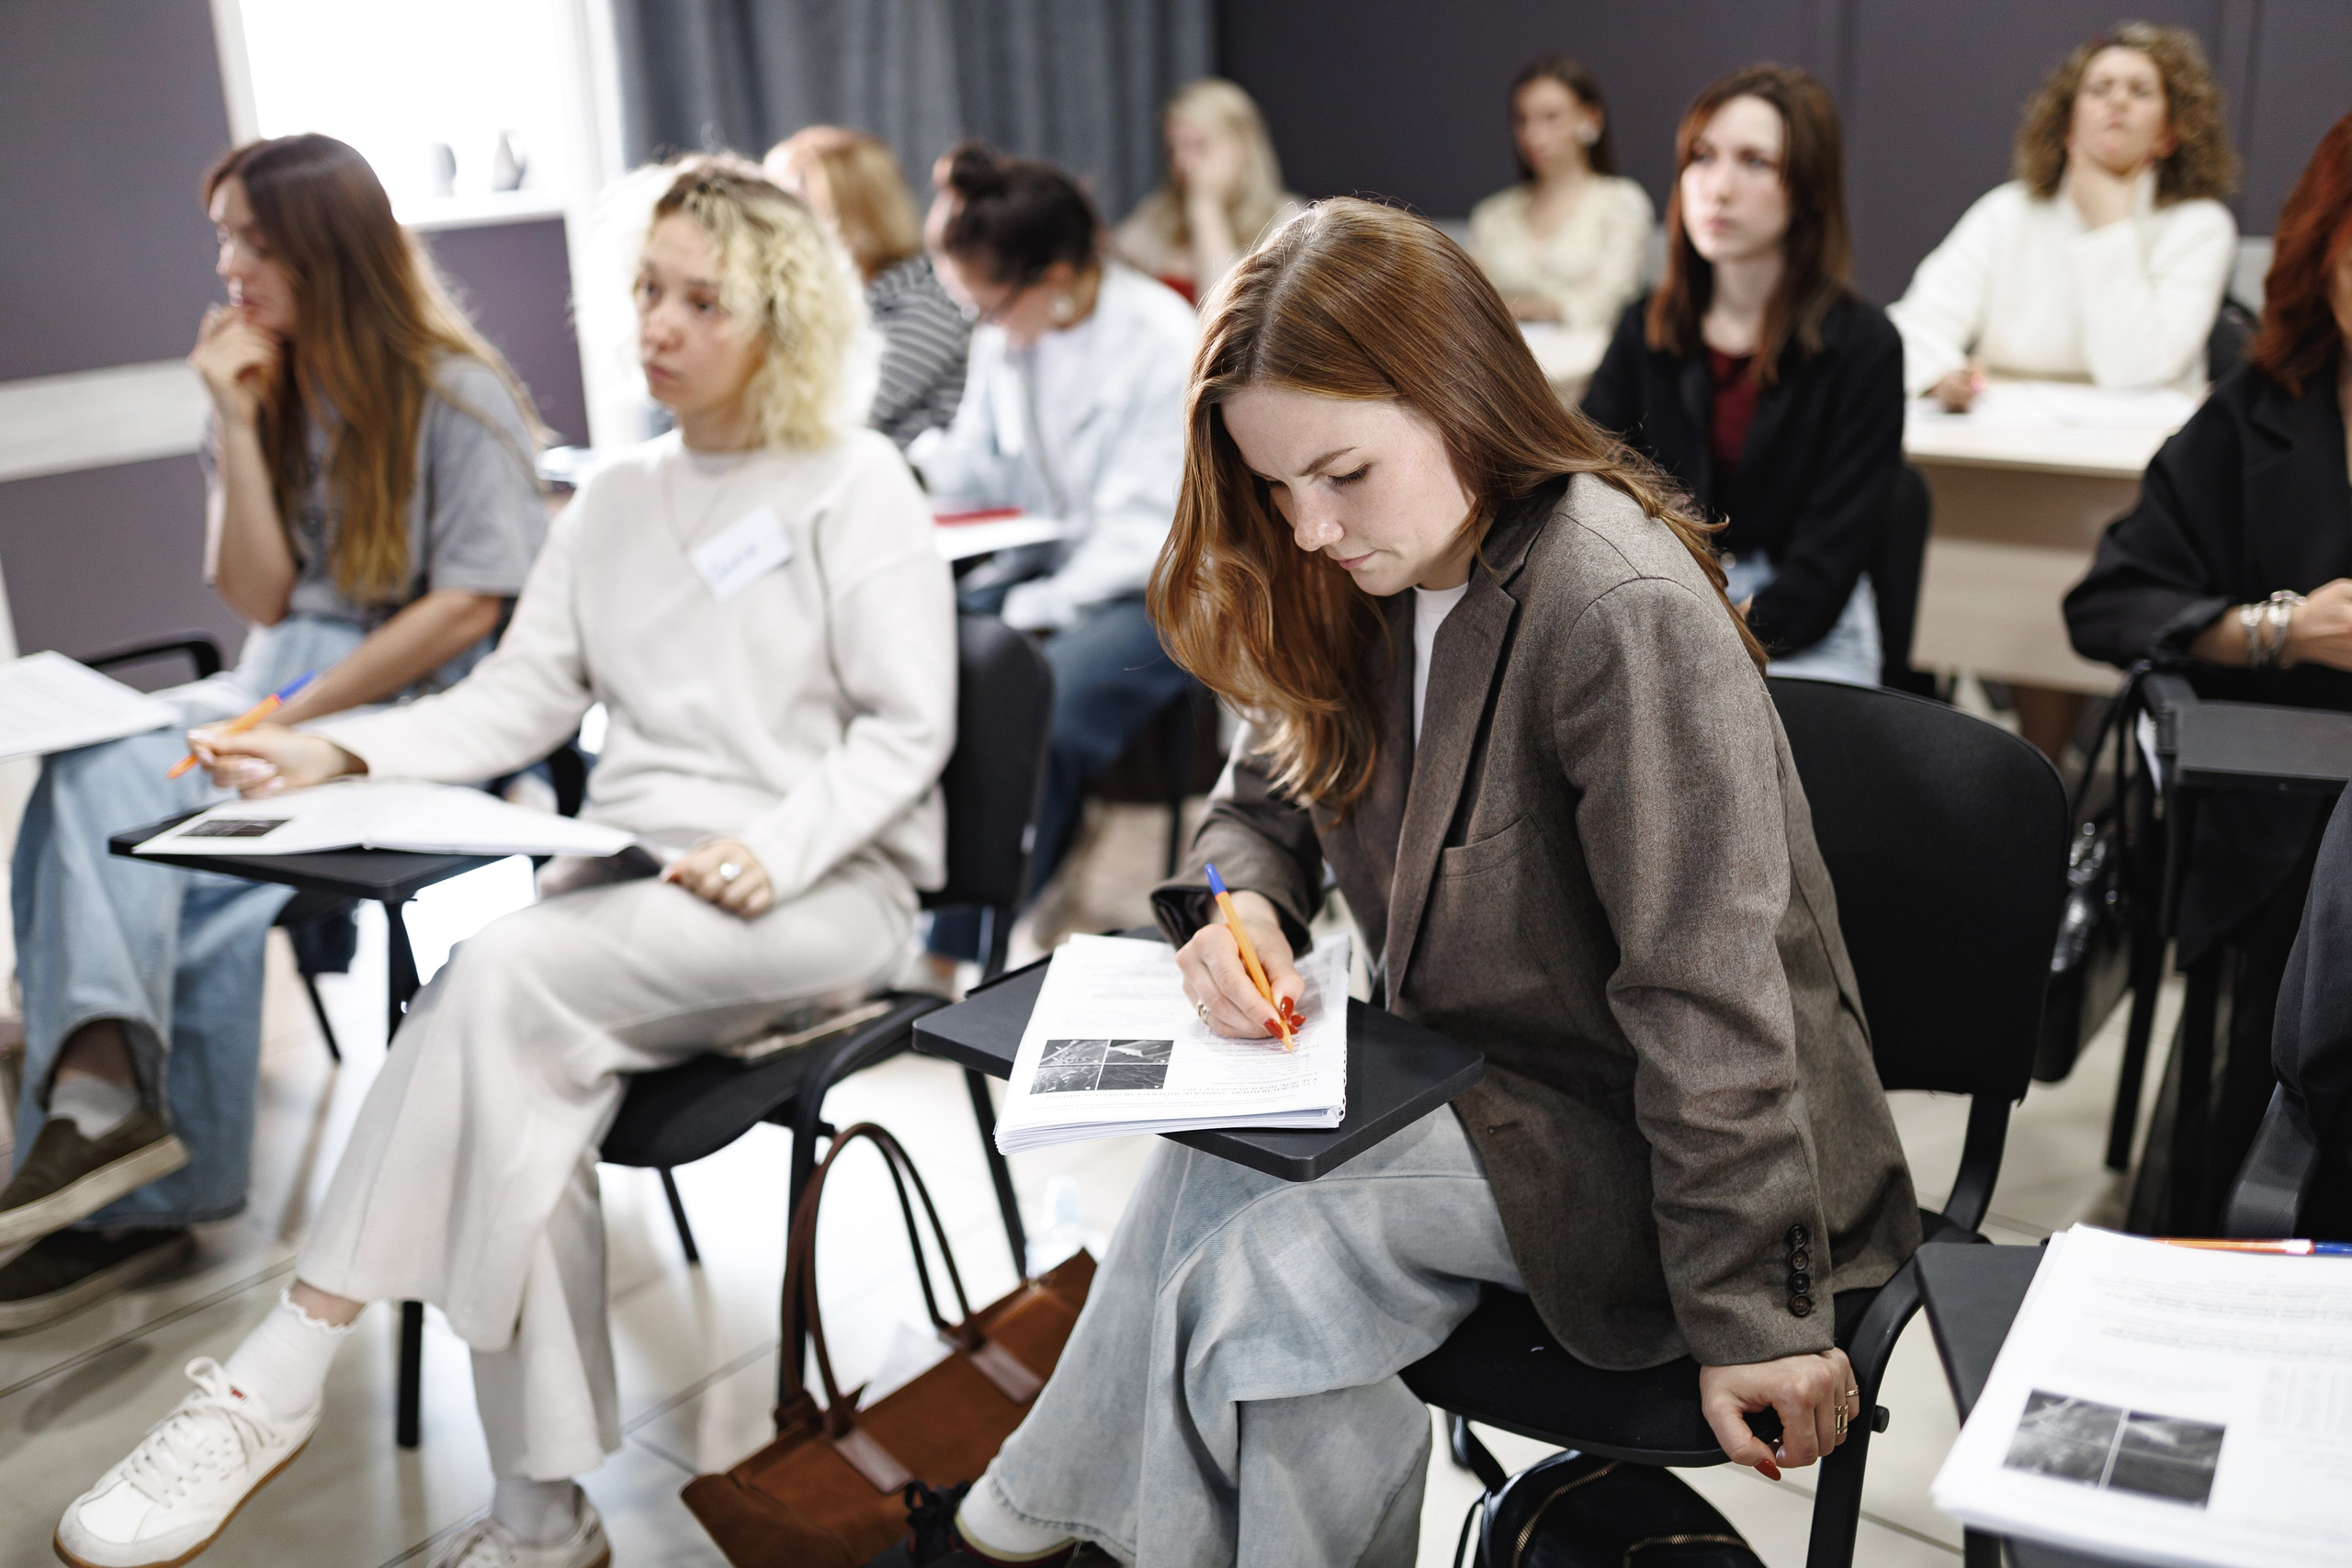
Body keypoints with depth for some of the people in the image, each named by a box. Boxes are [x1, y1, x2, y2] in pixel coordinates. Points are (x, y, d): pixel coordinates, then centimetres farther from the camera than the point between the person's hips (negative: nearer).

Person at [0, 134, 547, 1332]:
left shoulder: (457, 395, -4)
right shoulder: (267, 392, 15)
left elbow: (469, 607, -11)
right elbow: (261, 601, 7)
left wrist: (290, 723, -16)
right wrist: (238, 423, -1)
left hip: (425, 707, -6)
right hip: (291, 680, 6)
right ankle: (100, 1090, -30)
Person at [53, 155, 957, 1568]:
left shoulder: (857, 487, 0)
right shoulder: (617, 499, 19)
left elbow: (906, 728, -6)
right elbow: (519, 700, 11)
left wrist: (774, 850, -21)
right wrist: (341, 751, -5)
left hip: (819, 891, -5)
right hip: (629, 876, 5)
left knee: (503, 976, -30)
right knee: (529, 1100, -26)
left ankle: (276, 1383, -23)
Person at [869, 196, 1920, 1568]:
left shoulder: (1622, 615, -26)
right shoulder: (1373, 581, 1)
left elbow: (1707, 994, -27)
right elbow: (1267, 798, 14)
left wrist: (1749, 1313, -24)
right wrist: (1240, 905, -10)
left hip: (1643, 1132, -7)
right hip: (1482, 1071, 7)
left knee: (1271, 1258, -21)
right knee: (1210, 1165, -16)